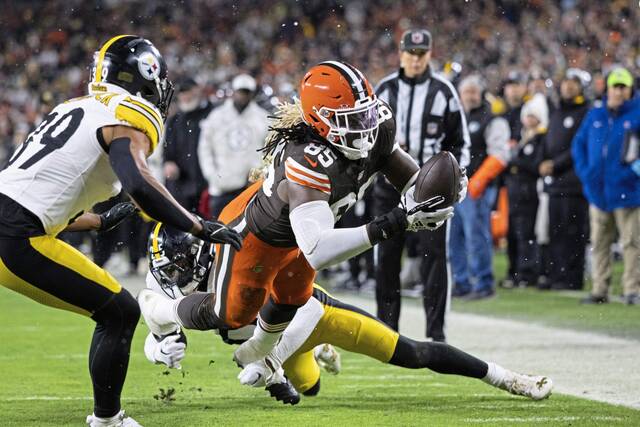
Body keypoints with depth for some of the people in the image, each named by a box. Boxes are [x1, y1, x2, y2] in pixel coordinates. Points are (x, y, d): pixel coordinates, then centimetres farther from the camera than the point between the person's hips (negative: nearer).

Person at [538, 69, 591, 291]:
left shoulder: (586, 113, -4)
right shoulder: (556, 113, 21)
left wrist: (556, 164, -11)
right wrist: (543, 164, 8)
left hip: (574, 182, -7)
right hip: (554, 182, 7)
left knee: (573, 232, -7)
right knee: (555, 231, 7)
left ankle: (572, 278, -6)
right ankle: (556, 275, 11)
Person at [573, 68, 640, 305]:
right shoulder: (595, 116, 12)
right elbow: (578, 143, 19)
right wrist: (584, 171, 5)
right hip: (598, 191, 5)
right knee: (599, 243, 8)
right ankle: (600, 290, 13)